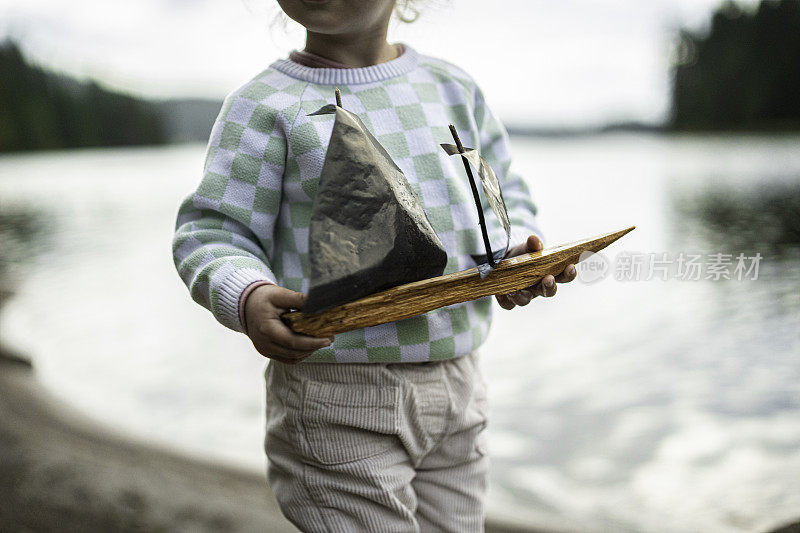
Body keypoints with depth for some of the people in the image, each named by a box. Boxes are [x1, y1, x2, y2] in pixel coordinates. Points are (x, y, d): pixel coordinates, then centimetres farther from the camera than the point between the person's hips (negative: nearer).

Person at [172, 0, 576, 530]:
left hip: (456, 388, 5)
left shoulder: (454, 88, 10)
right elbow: (211, 234, -6)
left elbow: (504, 197, 18)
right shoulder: (266, 106, -4)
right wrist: (247, 299, -27)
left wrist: (514, 254, -3)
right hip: (336, 399, -4)